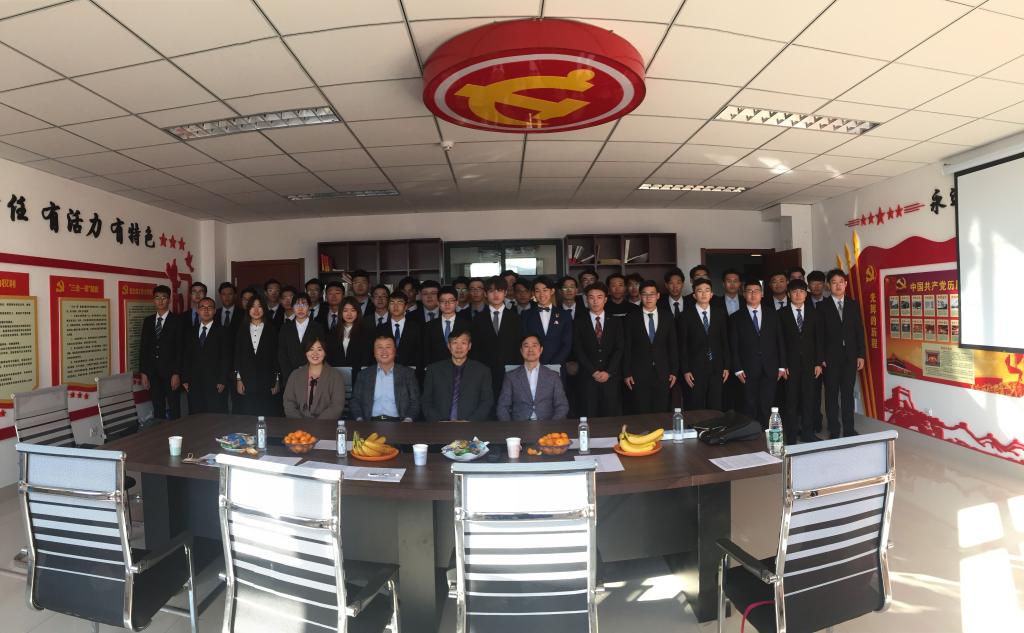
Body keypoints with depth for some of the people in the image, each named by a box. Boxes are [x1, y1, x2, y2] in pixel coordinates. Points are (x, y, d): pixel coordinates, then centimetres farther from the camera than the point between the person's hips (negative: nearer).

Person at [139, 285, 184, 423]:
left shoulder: (178, 321, -3)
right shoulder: (148, 321, 10)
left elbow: (180, 349, -7)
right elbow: (143, 347, 10)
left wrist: (177, 373, -12)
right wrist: (143, 373, 3)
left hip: (171, 373, -4)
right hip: (153, 373, 4)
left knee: (174, 410, 2)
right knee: (157, 410, 7)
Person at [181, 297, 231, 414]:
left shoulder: (223, 332, 2)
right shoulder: (191, 333, 15)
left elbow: (226, 358, -3)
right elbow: (186, 358, 15)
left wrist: (222, 381, -10)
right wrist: (185, 380, 6)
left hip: (215, 385, -4)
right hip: (194, 385, 4)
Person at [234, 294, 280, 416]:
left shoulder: (272, 329, 4)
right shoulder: (242, 330, 10)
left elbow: (277, 356, 3)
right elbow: (237, 355, 9)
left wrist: (277, 381, -1)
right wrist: (238, 379, 3)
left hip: (267, 382, -2)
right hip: (247, 382, 2)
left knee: (268, 415, -3)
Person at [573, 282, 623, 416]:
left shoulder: (615, 321, 9)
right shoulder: (579, 321, 5)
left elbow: (619, 348, 3)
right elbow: (577, 349, -1)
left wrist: (608, 372, -9)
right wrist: (593, 372, -9)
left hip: (611, 377, 1)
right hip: (587, 377, -1)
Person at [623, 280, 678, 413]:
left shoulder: (667, 316, 5)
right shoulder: (631, 318, 0)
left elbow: (673, 345, 7)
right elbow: (626, 348, 0)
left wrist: (674, 371, 3)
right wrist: (626, 374, -3)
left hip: (662, 374, 1)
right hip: (639, 374, -1)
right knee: (640, 416, 2)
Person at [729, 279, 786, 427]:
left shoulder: (772, 314, 10)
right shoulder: (736, 318, 4)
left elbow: (779, 340, 9)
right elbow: (734, 346, 2)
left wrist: (782, 366, 4)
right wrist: (737, 369, -5)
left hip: (770, 369, 2)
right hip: (748, 370, -1)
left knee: (767, 407, 1)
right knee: (750, 408, 1)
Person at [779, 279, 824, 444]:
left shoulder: (815, 313, 8)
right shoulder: (782, 314, 1)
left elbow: (819, 339, 6)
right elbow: (780, 341, -2)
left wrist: (818, 362, 0)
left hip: (810, 363, 2)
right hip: (791, 364, -2)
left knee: (809, 399, 6)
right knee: (791, 400, 1)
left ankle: (807, 433, 19)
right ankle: (791, 435, 10)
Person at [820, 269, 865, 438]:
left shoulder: (853, 305, 8)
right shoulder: (823, 306, -1)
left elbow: (859, 331, 8)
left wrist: (861, 355, 3)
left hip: (850, 356, 3)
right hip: (831, 357, -3)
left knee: (848, 393, 8)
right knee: (831, 394, 3)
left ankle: (849, 429, 18)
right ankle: (833, 431, 10)